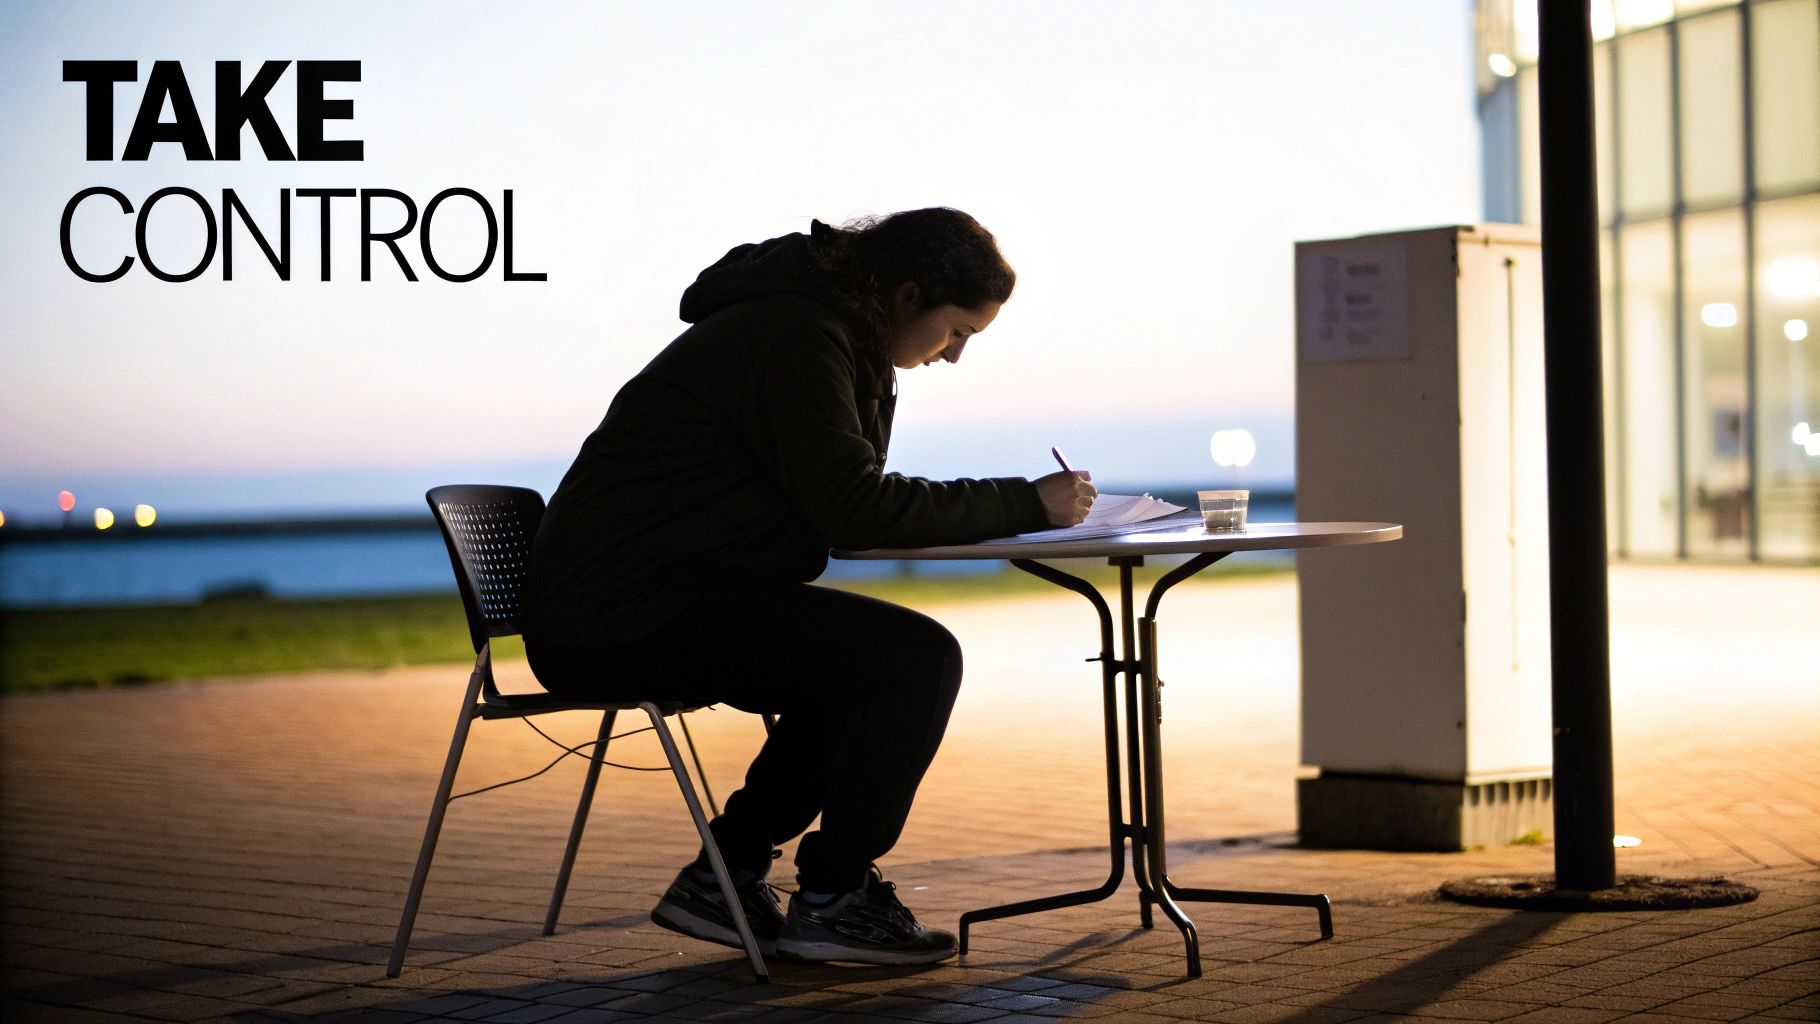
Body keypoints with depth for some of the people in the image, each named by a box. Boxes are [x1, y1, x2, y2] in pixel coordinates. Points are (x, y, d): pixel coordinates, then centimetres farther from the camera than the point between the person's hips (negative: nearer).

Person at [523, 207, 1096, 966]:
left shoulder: (832, 333, 16)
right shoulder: (795, 334, -16)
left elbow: (845, 504, 15)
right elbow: (852, 506, -23)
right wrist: (1025, 504, -18)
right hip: (625, 609, -11)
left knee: (866, 663, 20)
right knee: (918, 658, -14)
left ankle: (724, 875, 16)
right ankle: (831, 900, -2)